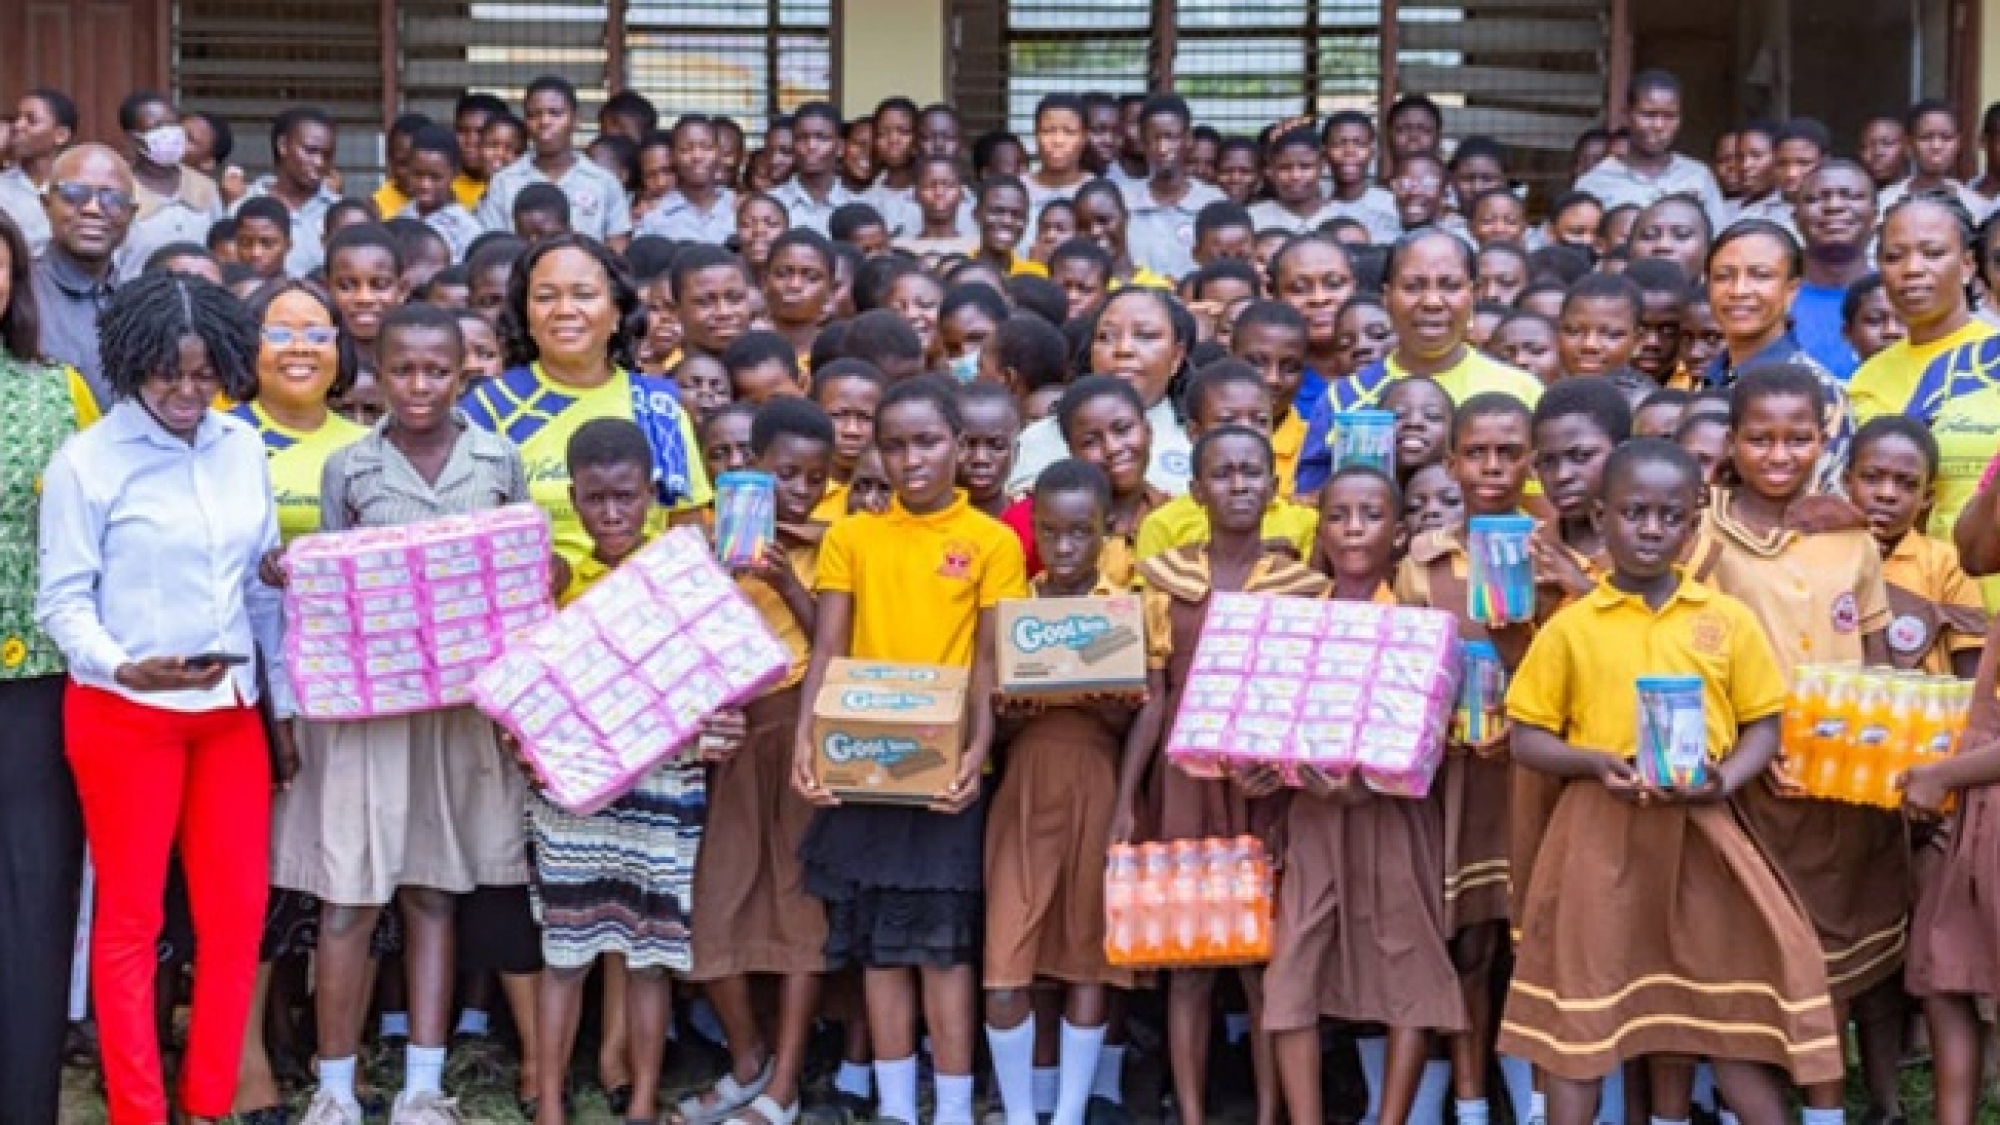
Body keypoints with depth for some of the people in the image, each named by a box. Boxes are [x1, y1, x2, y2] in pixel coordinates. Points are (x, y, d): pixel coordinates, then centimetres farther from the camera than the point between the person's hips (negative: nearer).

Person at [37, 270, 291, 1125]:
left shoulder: (243, 450, 6)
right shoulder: (86, 461, -8)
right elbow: (62, 601, -9)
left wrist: (285, 705, 11)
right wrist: (122, 667, -26)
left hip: (231, 709, 5)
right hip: (124, 714, -5)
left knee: (239, 911, 7)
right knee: (130, 917, 4)